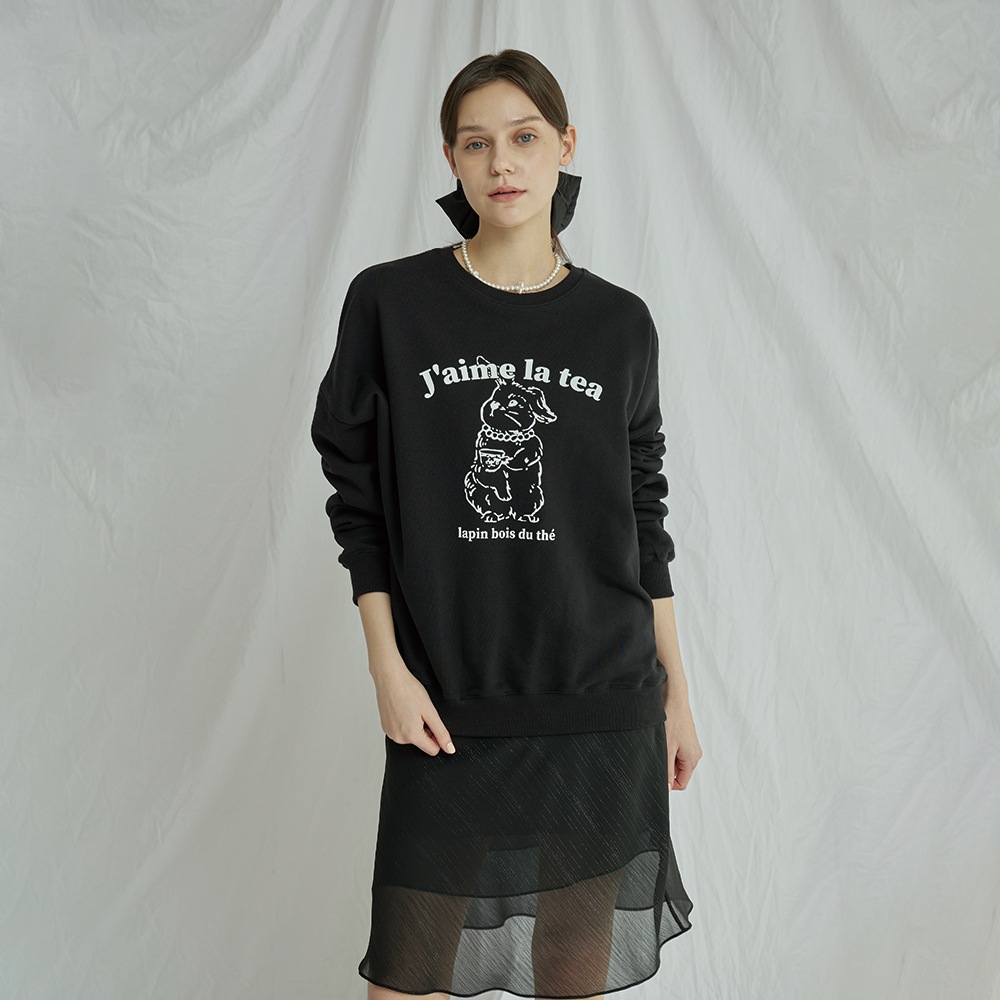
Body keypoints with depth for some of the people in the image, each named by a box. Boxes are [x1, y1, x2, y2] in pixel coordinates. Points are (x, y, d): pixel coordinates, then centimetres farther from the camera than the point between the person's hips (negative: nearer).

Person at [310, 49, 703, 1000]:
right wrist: (388, 668, -6)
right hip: (444, 706, -1)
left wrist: (676, 691, 9)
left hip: (599, 706, 2)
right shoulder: (389, 303, -1)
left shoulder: (619, 325, 4)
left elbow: (644, 515, 9)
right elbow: (357, 497, 1)